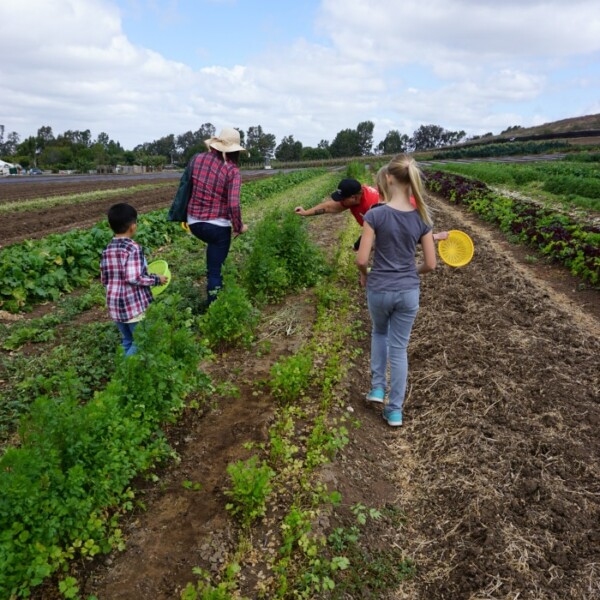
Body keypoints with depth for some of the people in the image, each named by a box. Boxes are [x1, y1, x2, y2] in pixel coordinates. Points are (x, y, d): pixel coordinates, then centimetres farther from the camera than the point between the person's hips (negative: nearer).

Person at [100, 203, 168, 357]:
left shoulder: (107, 250, 5)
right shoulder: (133, 248, -17)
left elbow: (104, 280, 10)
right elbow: (134, 278, -24)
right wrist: (156, 279, -11)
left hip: (114, 305, 7)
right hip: (135, 305, -7)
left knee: (127, 342, 20)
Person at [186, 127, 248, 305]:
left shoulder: (198, 159, -1)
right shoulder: (232, 170, -15)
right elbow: (233, 205, -22)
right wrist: (239, 227, -6)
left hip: (194, 222, 5)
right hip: (217, 226, -5)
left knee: (214, 245, 35)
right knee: (215, 269, 9)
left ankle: (214, 283, 43)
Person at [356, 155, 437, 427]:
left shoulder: (375, 215, -16)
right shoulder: (421, 218, -5)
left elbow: (361, 259, -15)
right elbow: (430, 263, -1)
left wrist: (364, 275, 7)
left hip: (379, 290, -1)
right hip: (408, 292, 2)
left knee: (379, 332, 29)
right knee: (399, 347, 12)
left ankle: (377, 387, 29)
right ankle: (395, 410, 20)